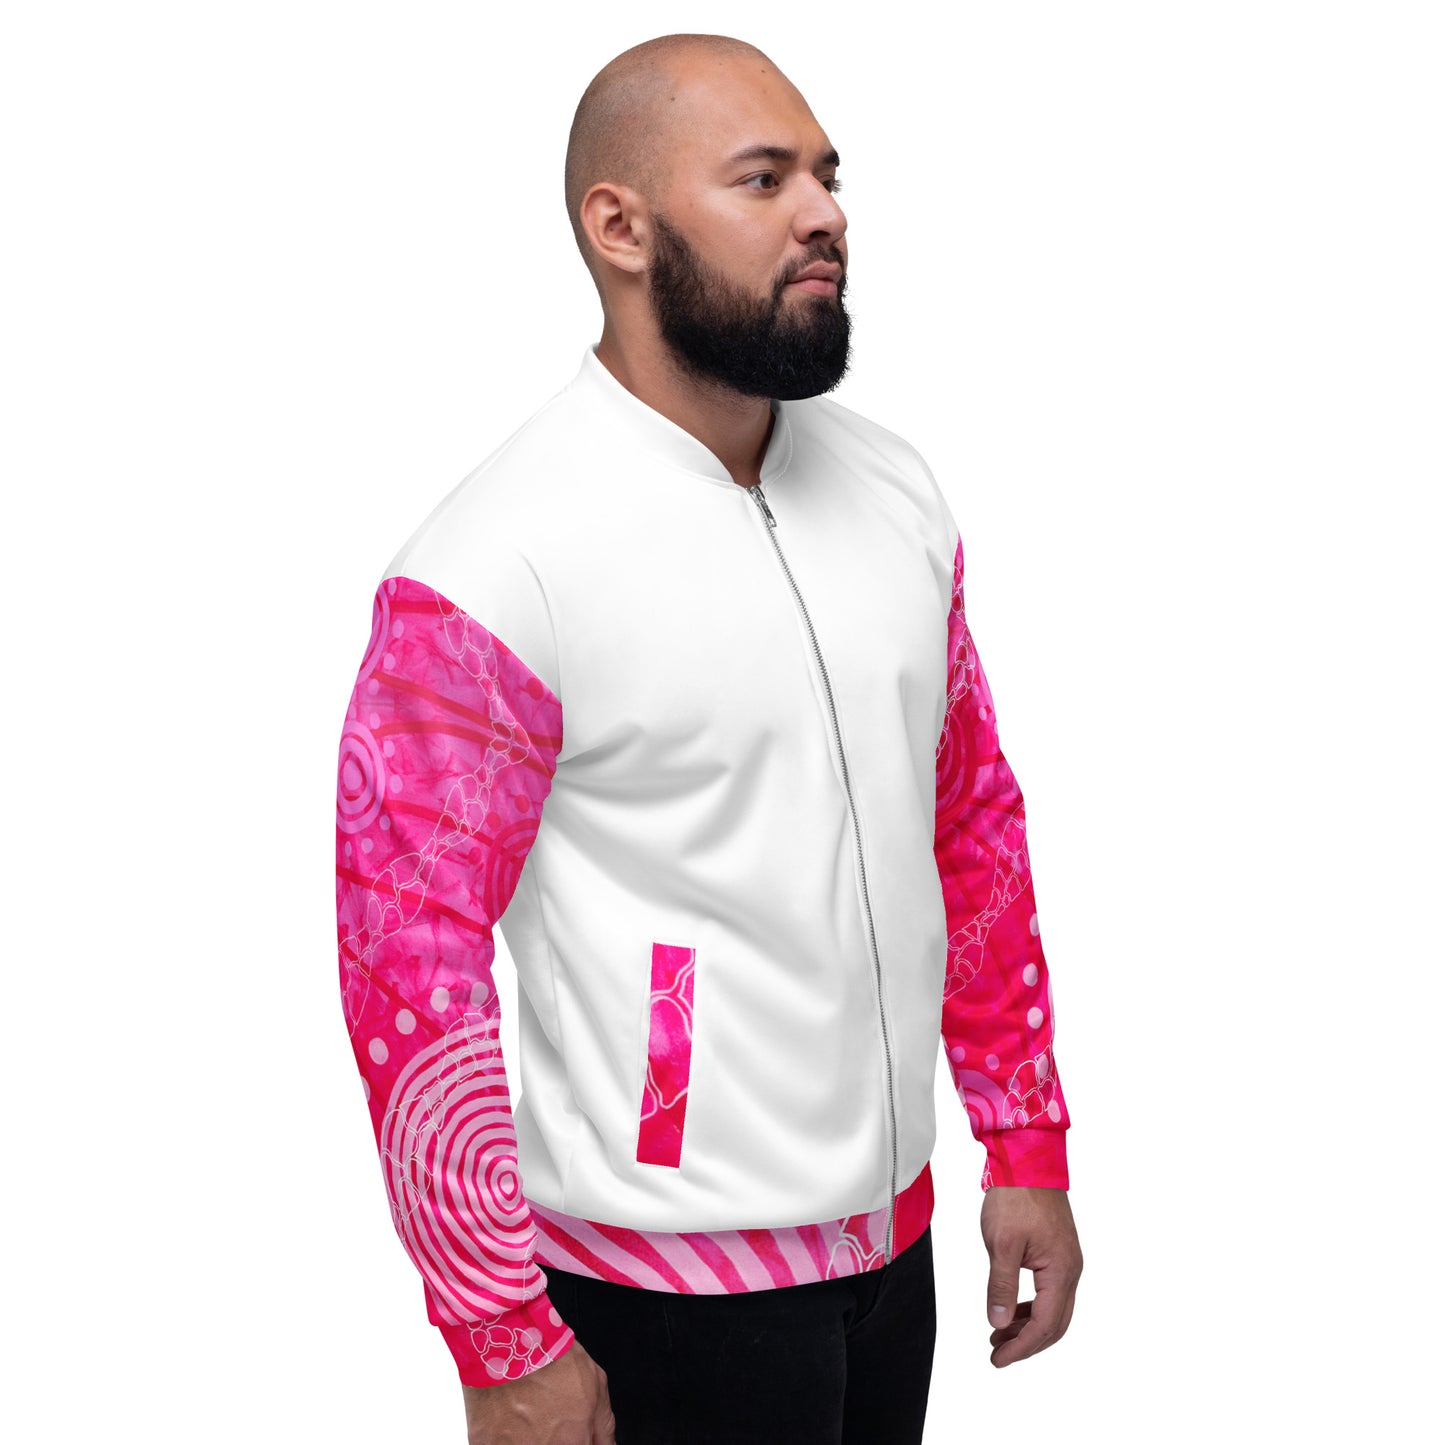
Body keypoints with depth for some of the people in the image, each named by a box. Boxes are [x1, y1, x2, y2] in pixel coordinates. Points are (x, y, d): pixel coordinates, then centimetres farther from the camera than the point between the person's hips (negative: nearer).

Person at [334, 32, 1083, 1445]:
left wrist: (1027, 1145, 10)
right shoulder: (488, 576, -18)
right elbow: (409, 970, -16)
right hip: (671, 1284, -6)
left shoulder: (894, 491, 4)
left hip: (895, 1236, 6)